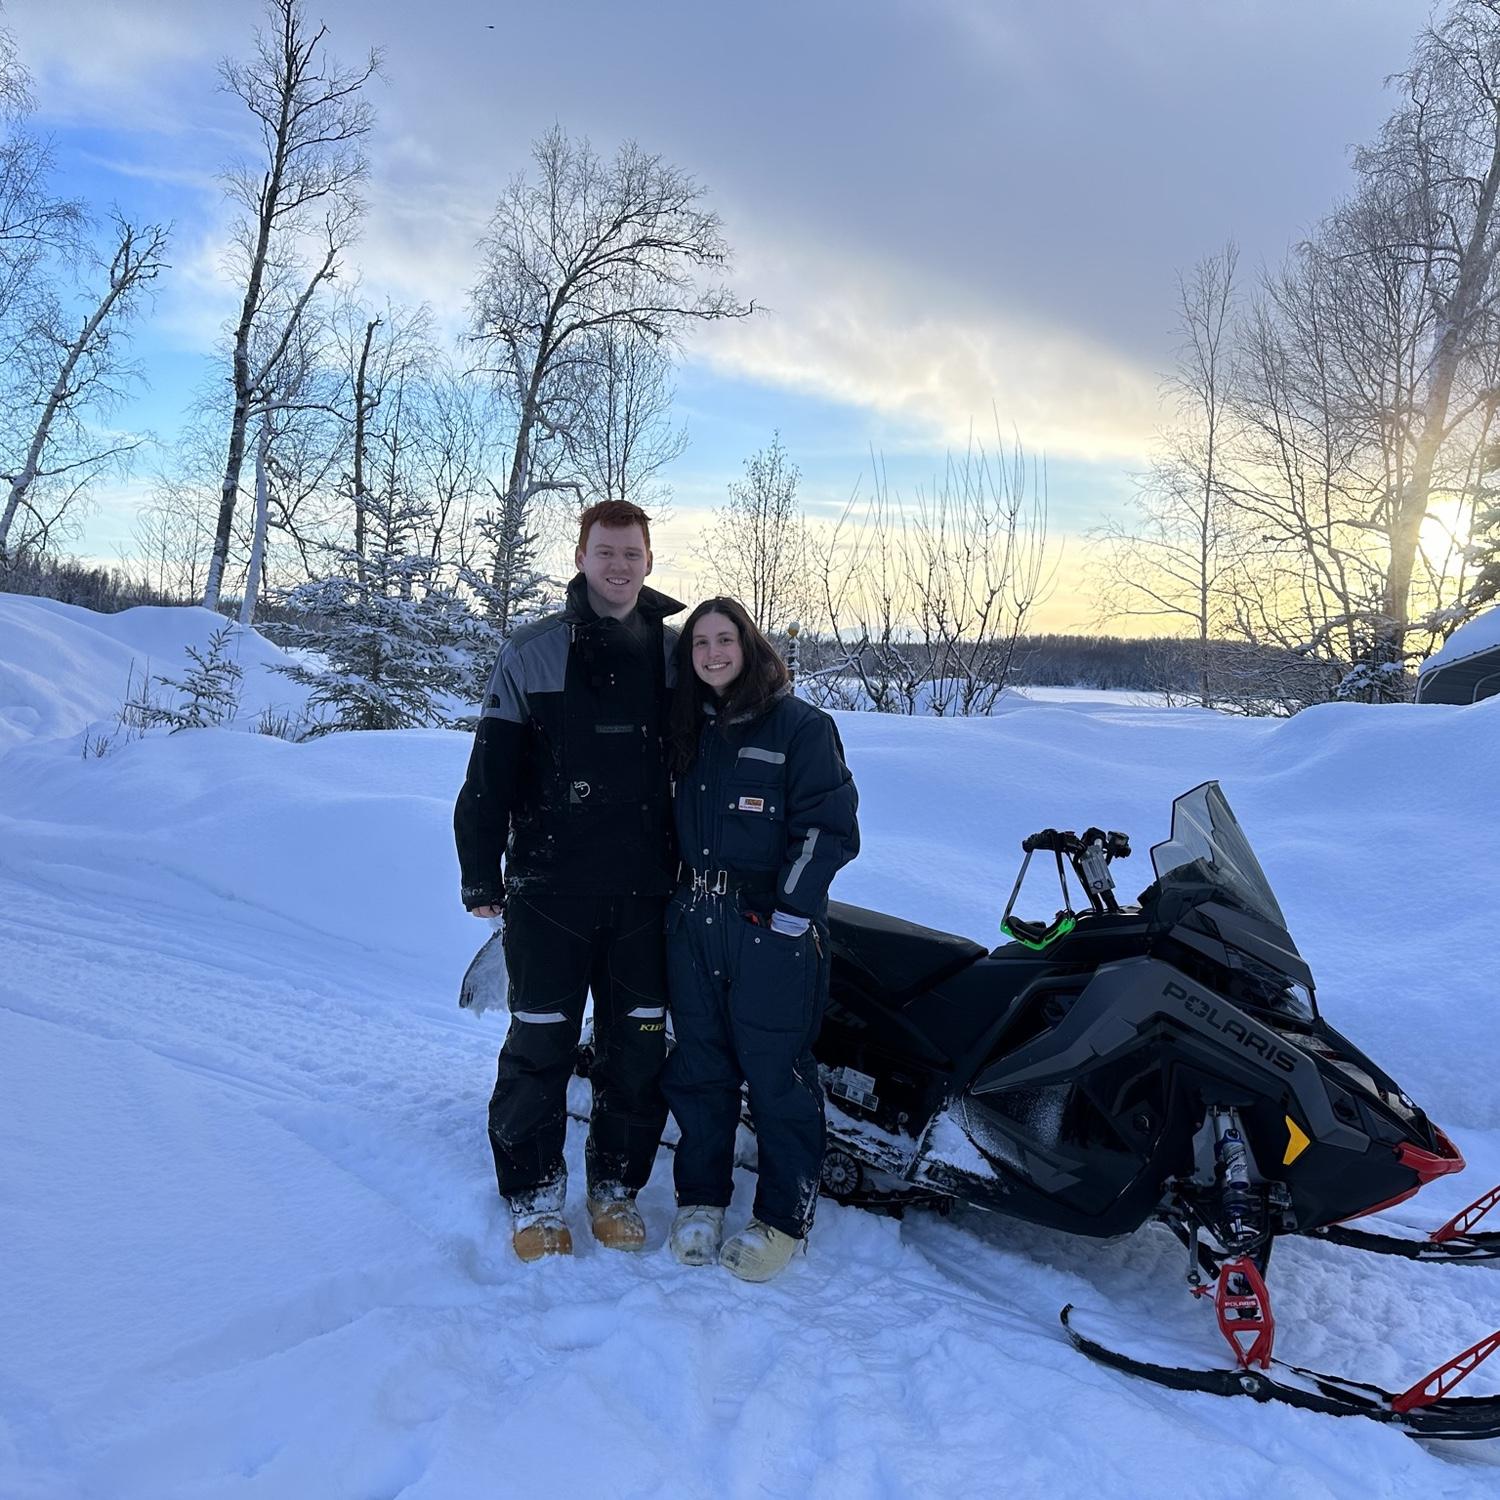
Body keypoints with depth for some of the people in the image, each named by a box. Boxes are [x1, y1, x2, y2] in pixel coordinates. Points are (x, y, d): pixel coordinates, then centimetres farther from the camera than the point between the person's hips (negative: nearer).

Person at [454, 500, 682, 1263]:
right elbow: (490, 772, 0)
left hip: (646, 890, 2)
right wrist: (480, 873, -3)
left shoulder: (676, 653, 7)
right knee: (540, 1043, 4)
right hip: (549, 886, -2)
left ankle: (616, 1185, 26)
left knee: (638, 1045, 9)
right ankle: (535, 1194, 21)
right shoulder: (532, 652, 0)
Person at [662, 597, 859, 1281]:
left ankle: (783, 1217, 17)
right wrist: (678, 898, 8)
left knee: (776, 1072, 2)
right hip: (693, 920, 6)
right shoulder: (689, 728, 12)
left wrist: (789, 915, -16)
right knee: (698, 1066, 12)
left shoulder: (801, 724, -6)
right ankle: (700, 1196, 29)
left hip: (772, 924, -5)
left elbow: (830, 826, -11)